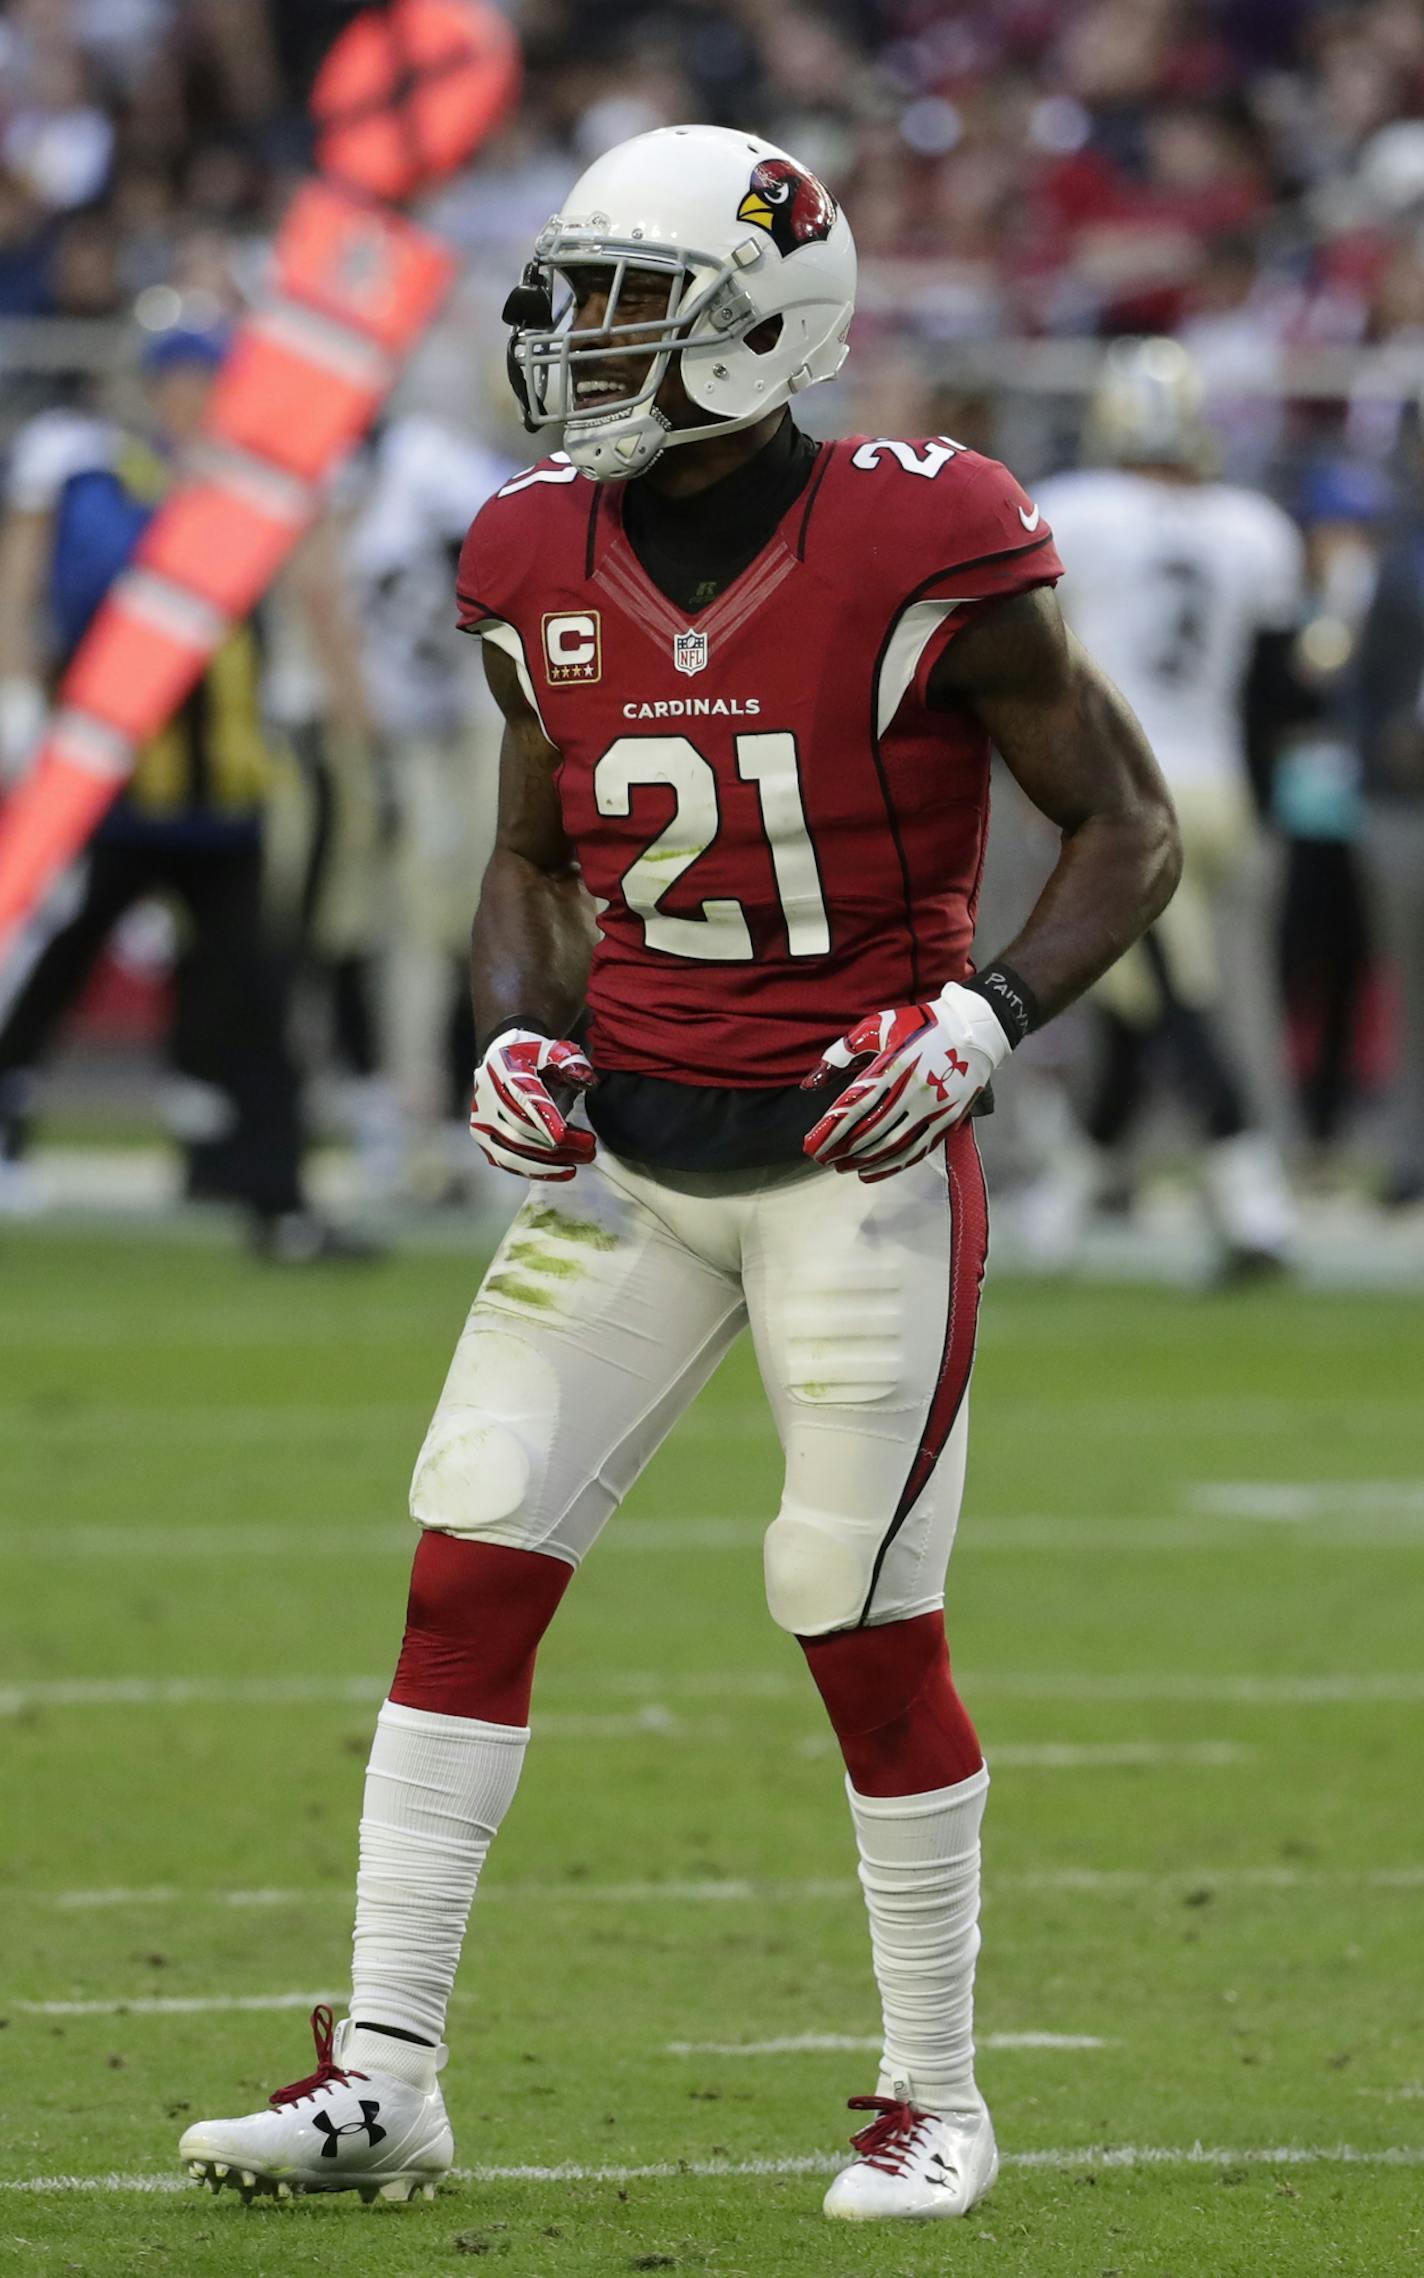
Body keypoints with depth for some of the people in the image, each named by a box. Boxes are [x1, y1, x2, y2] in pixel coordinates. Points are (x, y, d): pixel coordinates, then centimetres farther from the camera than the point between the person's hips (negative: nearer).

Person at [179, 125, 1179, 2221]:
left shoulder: (920, 555, -14)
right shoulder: (549, 572, 2)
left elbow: (1127, 829, -5)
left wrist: (985, 1020, -19)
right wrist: (519, 1036, -1)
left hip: (856, 1154, -5)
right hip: (625, 1148, 5)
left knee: (869, 1626, -1)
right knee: (469, 1562, -3)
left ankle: (937, 2099, 16)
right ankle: (381, 2082, 0)